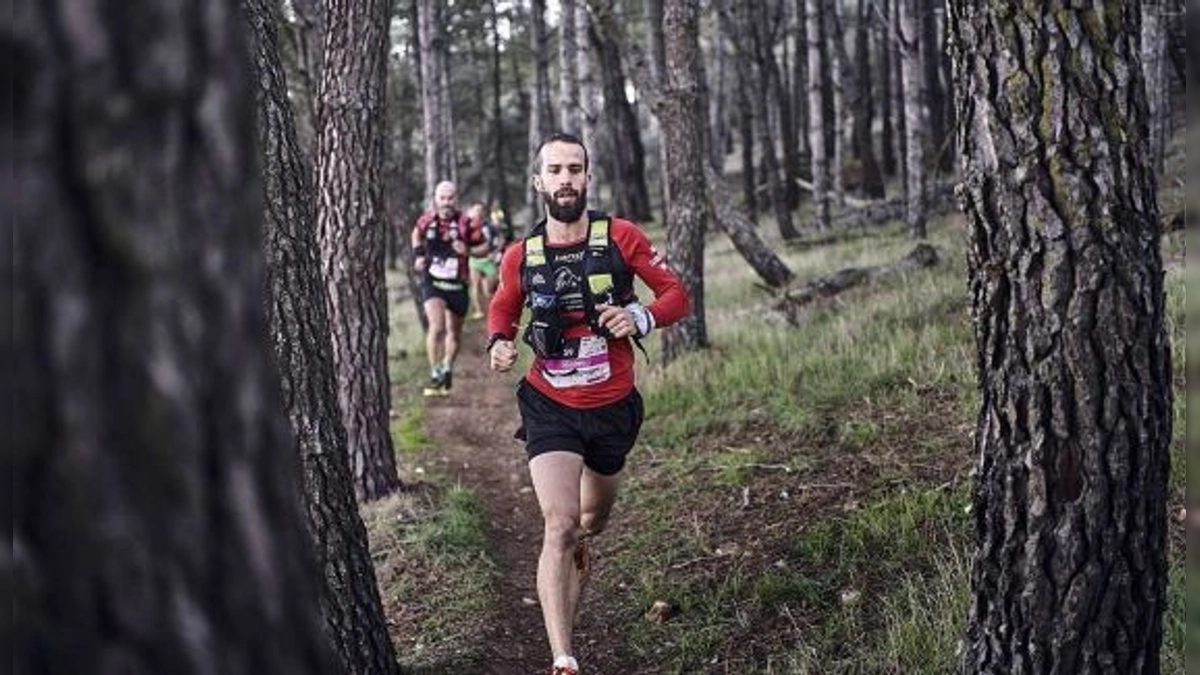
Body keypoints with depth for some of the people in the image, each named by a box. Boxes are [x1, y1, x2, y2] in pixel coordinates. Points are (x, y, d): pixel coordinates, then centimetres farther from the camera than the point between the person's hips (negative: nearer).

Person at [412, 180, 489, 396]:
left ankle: (447, 369, 38)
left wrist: (468, 250, -19)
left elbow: (484, 246, -1)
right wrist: (418, 253, 8)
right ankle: (435, 375, -13)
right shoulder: (427, 220, -3)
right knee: (436, 327, -21)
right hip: (432, 282, -1)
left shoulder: (465, 223, -10)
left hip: (457, 285, 1)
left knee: (454, 331, 15)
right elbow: (417, 233, 21)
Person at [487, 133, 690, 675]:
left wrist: (641, 317, -24)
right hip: (550, 409, -2)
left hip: (613, 406, 2)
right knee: (559, 525, -18)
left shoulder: (621, 237, -10)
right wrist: (499, 342, -7)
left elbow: (677, 294, -4)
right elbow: (503, 308, 15)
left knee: (596, 514, 24)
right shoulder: (520, 256, -5)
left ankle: (581, 547, 63)